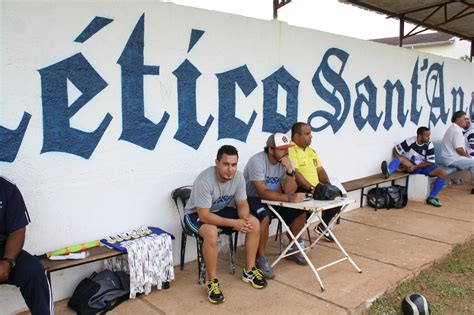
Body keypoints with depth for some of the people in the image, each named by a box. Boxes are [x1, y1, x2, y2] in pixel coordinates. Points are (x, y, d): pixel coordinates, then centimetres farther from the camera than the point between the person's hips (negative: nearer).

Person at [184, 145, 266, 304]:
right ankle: (212, 282, -17)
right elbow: (204, 215, -33)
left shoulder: (238, 177, -16)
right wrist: (234, 223, -34)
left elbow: (242, 204, -6)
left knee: (254, 223, -12)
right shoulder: (204, 181, -34)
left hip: (222, 210, 6)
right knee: (211, 233, -37)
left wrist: (244, 220, -29)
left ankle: (249, 271, 4)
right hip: (196, 214, -6)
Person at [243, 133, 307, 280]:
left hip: (273, 198, 6)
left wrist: (289, 171, -28)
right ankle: (261, 258, -16)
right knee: (264, 217, -35)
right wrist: (289, 198, -40)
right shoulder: (257, 161, -26)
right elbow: (262, 192, -31)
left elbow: (290, 190, -13)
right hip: (252, 198, -6)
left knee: (300, 212, -8)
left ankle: (292, 249, 14)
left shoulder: (286, 161, -7)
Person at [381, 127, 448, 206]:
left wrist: (415, 167, -22)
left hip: (424, 166, 1)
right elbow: (395, 151, -10)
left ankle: (431, 198, -13)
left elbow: (430, 163, -12)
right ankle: (388, 172, -56)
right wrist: (402, 163, -20)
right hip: (411, 166, -1)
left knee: (444, 173, -19)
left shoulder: (429, 145, -13)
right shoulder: (410, 141, -17)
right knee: (400, 157, -27)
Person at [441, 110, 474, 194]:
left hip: (453, 157, 11)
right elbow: (459, 149, -24)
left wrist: (467, 155, 8)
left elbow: (461, 146, 19)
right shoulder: (456, 131, -19)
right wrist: (467, 155, -6)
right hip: (453, 159, -11)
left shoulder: (454, 128, 15)